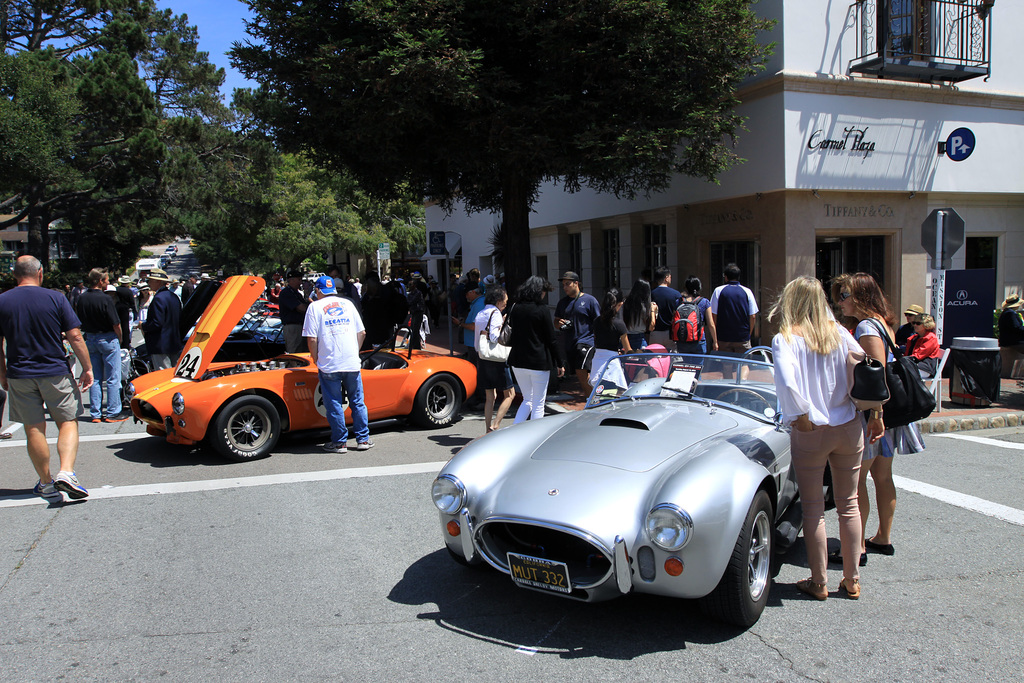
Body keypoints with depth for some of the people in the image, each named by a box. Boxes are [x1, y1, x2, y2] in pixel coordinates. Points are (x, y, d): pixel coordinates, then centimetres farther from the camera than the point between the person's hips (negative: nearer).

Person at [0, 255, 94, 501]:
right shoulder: (56, 298, -6)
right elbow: (75, 337, -9)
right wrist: (87, 368, -1)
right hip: (56, 372, -2)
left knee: (34, 429, 10)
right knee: (67, 422, 7)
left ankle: (46, 483, 18)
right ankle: (66, 472, -12)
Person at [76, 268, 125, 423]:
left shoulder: (81, 299, 1)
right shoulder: (104, 299, -17)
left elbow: (80, 321, 7)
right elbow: (116, 324, -15)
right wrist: (119, 339, 1)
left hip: (90, 339, 6)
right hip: (107, 339, -6)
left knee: (95, 379, 12)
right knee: (113, 379, 2)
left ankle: (95, 414, 15)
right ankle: (112, 413, 3)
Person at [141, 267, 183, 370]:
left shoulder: (158, 298, -17)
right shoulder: (173, 296, 12)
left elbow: (157, 323, -22)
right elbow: (179, 319, 16)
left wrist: (143, 326, -5)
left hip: (161, 346, -9)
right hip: (176, 344, 9)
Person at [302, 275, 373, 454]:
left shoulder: (315, 306, 0)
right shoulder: (347, 303, 11)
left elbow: (312, 339, -8)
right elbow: (361, 332, 11)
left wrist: (316, 359, 6)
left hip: (329, 365, -3)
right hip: (352, 363, 3)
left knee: (334, 405, 5)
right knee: (357, 402, 11)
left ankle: (340, 442, 10)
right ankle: (363, 439, 15)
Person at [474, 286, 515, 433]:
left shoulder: (480, 314, 14)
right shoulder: (495, 313, -10)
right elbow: (494, 336, -20)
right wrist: (503, 325, -7)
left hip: (483, 359, 8)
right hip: (496, 360, -8)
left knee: (490, 396, 12)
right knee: (510, 393, 1)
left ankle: (488, 429, 11)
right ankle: (495, 425, -7)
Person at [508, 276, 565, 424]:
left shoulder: (515, 308, 4)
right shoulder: (541, 310, -11)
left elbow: (511, 335, 10)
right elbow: (551, 340, -9)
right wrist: (560, 363, -2)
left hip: (518, 362, 5)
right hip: (538, 362, -5)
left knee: (527, 400, 19)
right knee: (538, 405, 6)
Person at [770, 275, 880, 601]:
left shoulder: (785, 339, -11)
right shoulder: (839, 333, 1)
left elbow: (787, 384, -25)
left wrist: (802, 419, -12)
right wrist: (876, 416, 7)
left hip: (811, 433, -4)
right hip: (849, 428, 4)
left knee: (813, 509, 9)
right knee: (849, 504, 15)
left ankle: (819, 583, 19)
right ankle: (852, 580, 24)